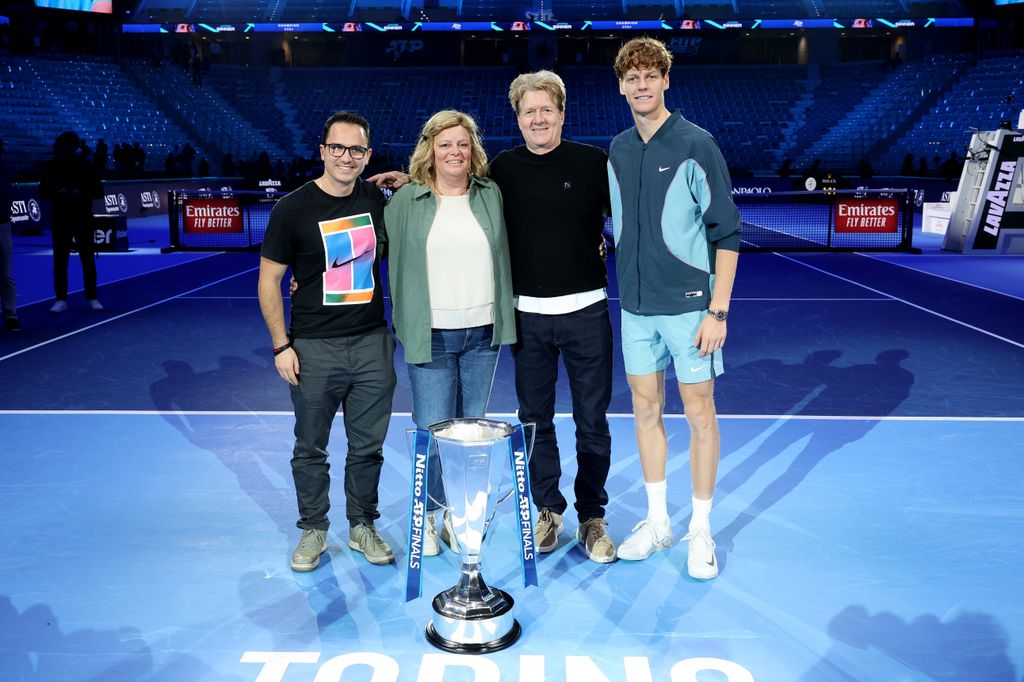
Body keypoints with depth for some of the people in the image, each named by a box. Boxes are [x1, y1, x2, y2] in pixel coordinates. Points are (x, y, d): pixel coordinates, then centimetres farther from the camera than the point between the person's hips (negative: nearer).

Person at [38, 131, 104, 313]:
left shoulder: (86, 166, 0)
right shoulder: (52, 166, 3)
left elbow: (98, 191, 0)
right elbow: (43, 191, 4)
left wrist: (81, 193, -17)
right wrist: (58, 192, -15)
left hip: (83, 218, -1)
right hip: (60, 219, 1)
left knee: (88, 259, 3)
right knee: (60, 260, 1)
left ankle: (92, 298, 12)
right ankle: (61, 299, 8)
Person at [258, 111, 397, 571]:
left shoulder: (377, 200, 5)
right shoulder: (293, 208, -6)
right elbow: (269, 280, -3)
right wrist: (281, 345, -7)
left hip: (372, 343, 3)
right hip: (314, 348, -3)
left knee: (368, 445, 11)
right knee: (310, 448, 9)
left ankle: (362, 526, 28)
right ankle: (313, 530, 27)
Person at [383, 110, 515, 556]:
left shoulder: (490, 194, 7)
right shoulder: (407, 200, 1)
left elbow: (501, 255, 14)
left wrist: (504, 320, 9)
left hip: (483, 332, 2)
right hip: (432, 334, -2)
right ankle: (428, 516, 19)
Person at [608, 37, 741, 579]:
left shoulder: (696, 145, -8)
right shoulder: (617, 151, 8)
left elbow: (727, 233, -9)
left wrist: (718, 311, -14)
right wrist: (628, 284, 12)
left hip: (688, 304, -5)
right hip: (635, 306, 5)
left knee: (699, 413, 4)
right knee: (646, 408, 11)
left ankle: (700, 532, 19)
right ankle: (657, 523, 26)